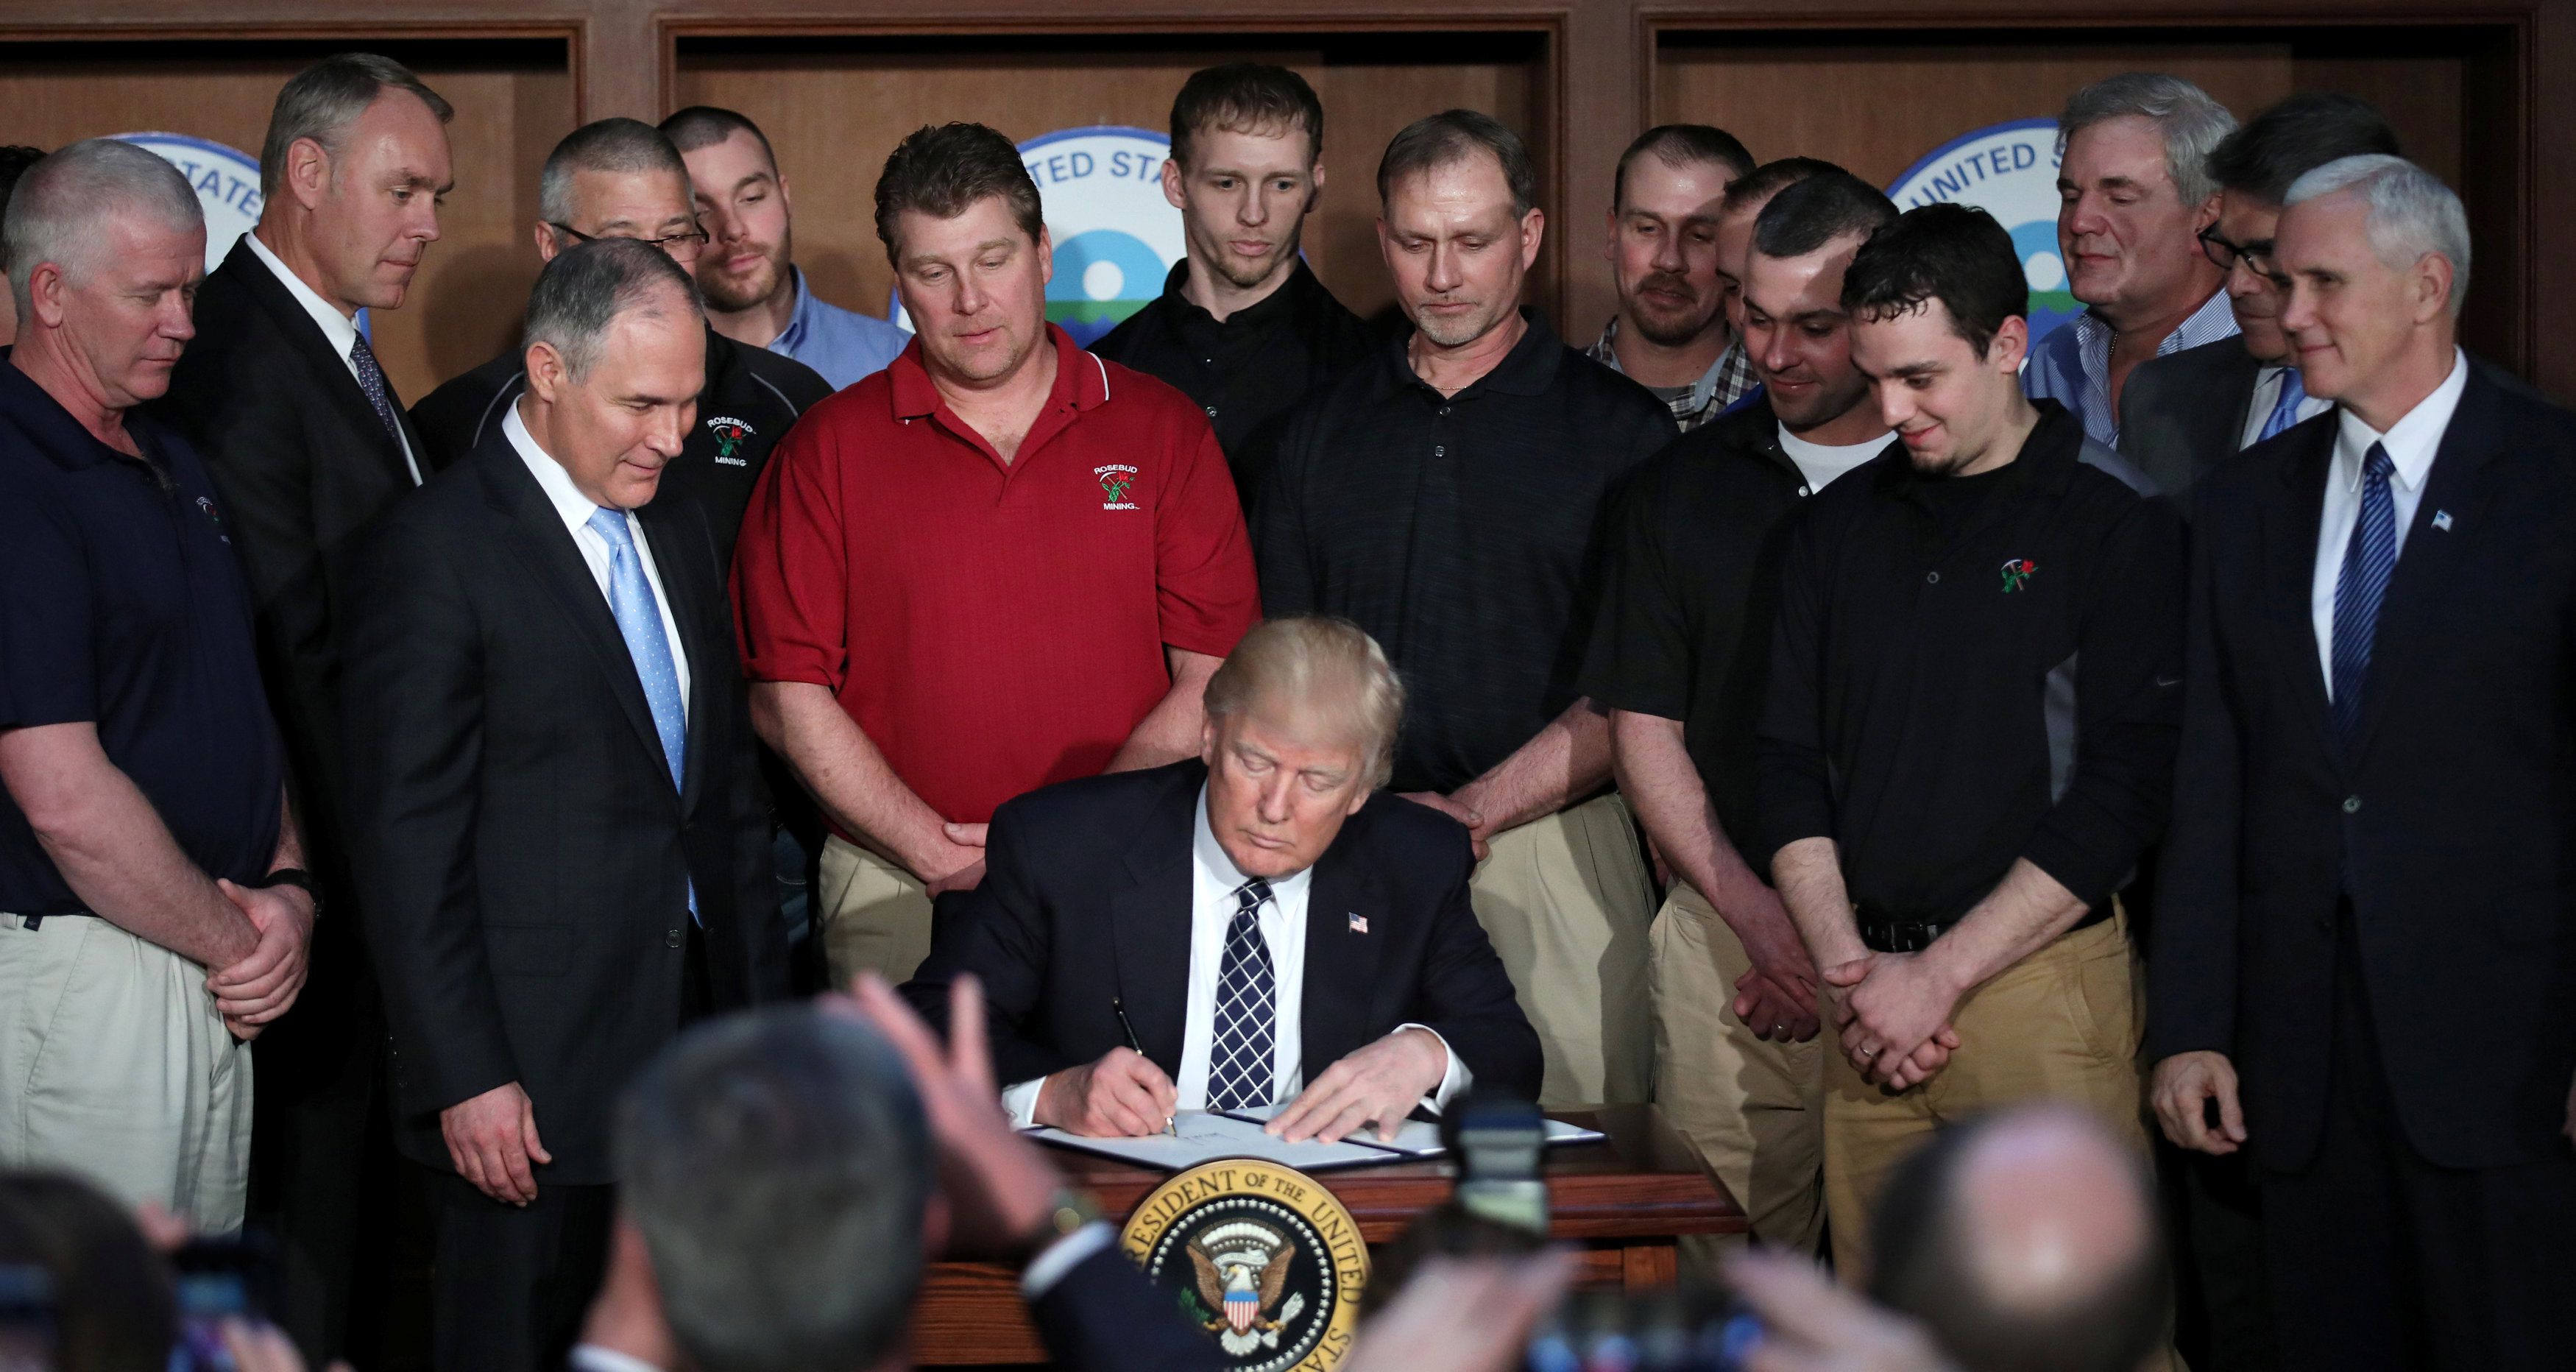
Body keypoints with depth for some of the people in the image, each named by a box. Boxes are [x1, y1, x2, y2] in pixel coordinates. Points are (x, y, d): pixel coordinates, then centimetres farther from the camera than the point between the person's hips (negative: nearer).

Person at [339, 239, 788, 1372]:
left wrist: (760, 1008, 14)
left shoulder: (680, 534, 14)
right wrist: (464, 1077, -16)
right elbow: (407, 841, -13)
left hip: (693, 1048, 7)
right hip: (527, 1078, -7)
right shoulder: (433, 548, -10)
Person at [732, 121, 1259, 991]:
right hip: (896, 885, -1)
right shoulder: (831, 449, 4)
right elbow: (786, 696, -1)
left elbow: (1215, 678, 0)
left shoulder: (1162, 430, 6)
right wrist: (941, 854, -11)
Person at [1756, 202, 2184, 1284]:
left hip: (2044, 983, -5)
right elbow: (1787, 759, 12)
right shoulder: (1841, 525, 13)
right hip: (1869, 1015, 5)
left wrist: (1940, 975, -12)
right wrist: (1846, 966, -3)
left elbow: (2124, 789, -10)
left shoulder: (2119, 524, -4)